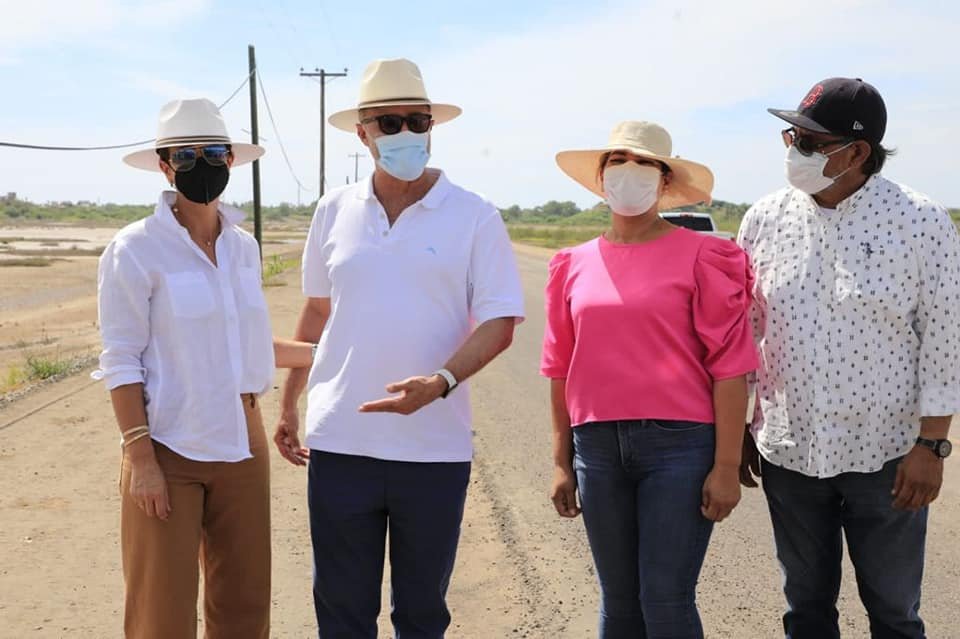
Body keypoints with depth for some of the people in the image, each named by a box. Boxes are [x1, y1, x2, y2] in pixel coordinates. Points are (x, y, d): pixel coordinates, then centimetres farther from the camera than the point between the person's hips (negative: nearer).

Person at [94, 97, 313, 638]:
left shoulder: (244, 246, 7)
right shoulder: (136, 249, -9)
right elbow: (121, 361, -10)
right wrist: (141, 457, -15)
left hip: (242, 443, 5)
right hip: (169, 448, -5)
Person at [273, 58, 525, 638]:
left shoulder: (474, 216, -4)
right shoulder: (335, 210, 6)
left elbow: (500, 323, -7)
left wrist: (441, 382, -24)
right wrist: (289, 404, 17)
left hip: (435, 449, -2)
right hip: (339, 443, 2)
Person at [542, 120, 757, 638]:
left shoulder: (699, 257, -3)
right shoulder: (575, 266, 8)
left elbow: (729, 366, -6)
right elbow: (561, 371, 12)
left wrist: (726, 465, -10)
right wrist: (562, 462, 12)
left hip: (679, 445, -4)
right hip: (598, 447, 4)